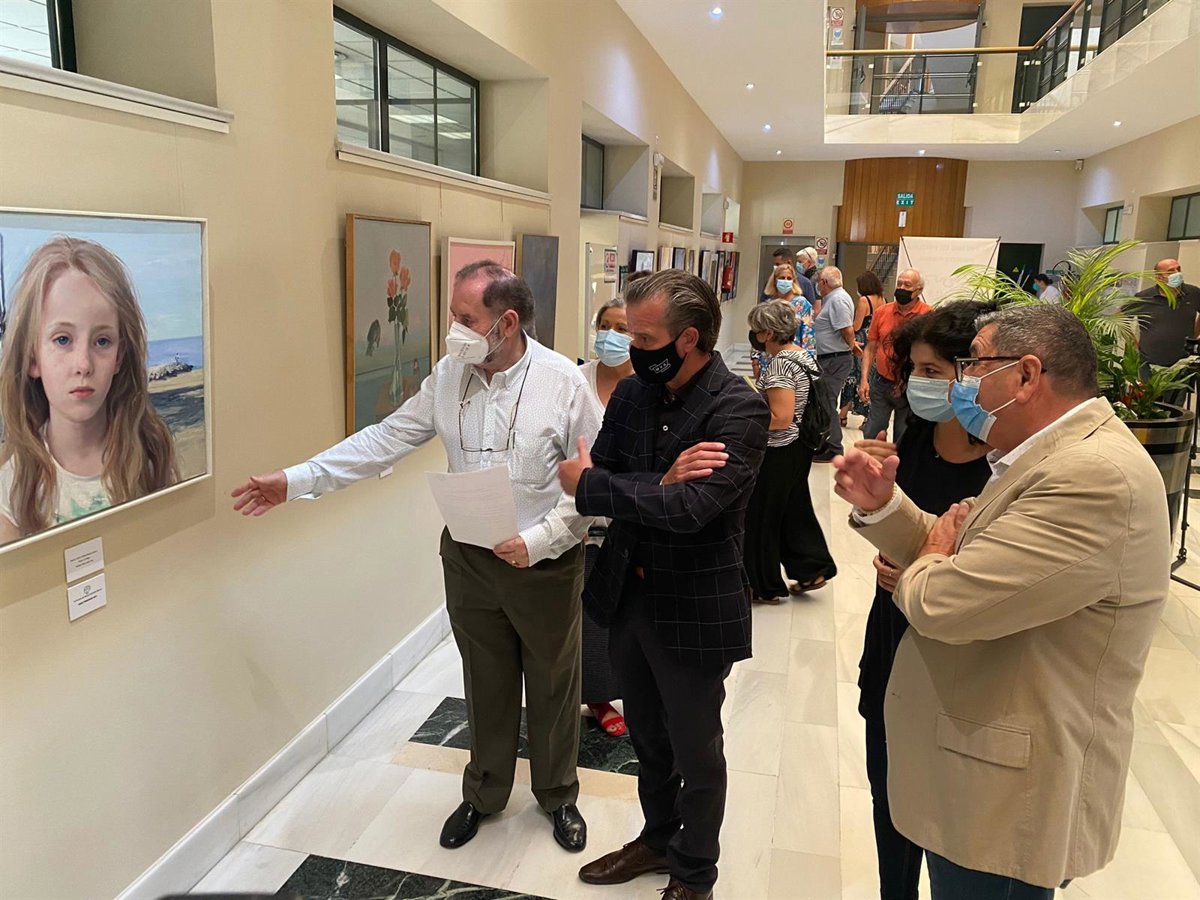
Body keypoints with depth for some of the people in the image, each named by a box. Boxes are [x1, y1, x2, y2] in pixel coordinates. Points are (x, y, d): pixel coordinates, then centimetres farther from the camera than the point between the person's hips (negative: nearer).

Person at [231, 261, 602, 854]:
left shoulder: (563, 381, -16)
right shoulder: (449, 376, -3)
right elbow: (386, 439, 0)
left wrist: (538, 541, -21)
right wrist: (297, 481, -4)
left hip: (545, 564, -3)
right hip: (468, 558, 4)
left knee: (552, 687, 15)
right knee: (485, 683, 19)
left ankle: (557, 795, 40)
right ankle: (484, 793, 42)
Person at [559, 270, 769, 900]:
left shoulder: (739, 411, -20)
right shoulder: (632, 394, 0)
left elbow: (688, 508, -29)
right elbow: (590, 478, -7)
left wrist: (589, 484, -18)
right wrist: (661, 483, -24)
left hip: (692, 611, -6)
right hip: (627, 595, 6)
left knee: (696, 753, 15)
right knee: (647, 738, 25)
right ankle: (658, 837, 50)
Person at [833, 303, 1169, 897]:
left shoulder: (1096, 477, -28)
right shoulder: (1055, 455, 7)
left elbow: (943, 602, -32)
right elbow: (960, 558, 10)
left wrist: (925, 562, -9)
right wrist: (882, 506, -6)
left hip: (1006, 795, -9)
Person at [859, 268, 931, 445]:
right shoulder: (883, 311, 0)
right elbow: (871, 348, 7)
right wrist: (864, 379, -2)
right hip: (881, 383, 3)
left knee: (903, 441, 11)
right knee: (871, 435, 9)